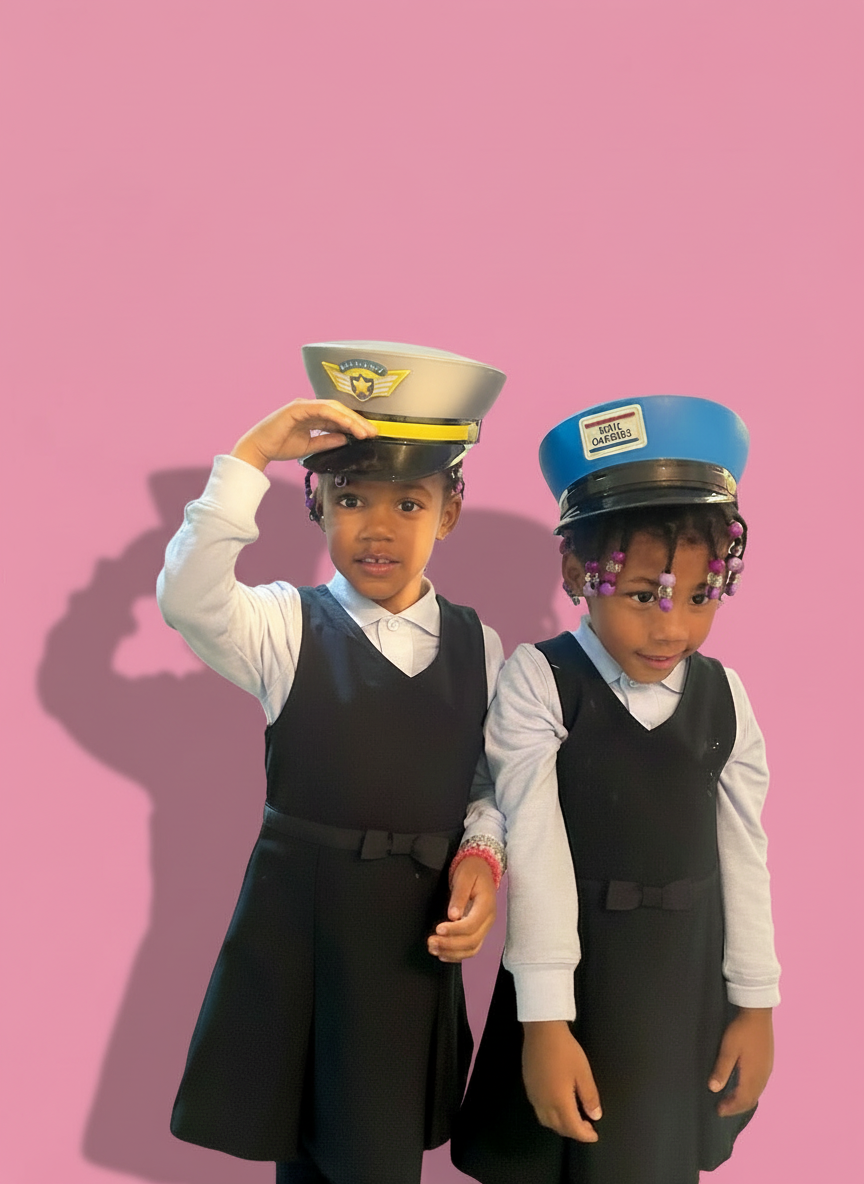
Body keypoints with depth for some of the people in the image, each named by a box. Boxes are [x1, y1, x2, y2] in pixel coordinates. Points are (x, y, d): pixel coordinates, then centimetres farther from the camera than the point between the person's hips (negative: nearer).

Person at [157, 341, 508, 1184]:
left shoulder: (478, 647, 2)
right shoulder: (288, 626, -6)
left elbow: (490, 781, 8)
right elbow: (187, 601, -25)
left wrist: (480, 856, -11)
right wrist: (250, 457, -26)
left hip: (418, 928, 2)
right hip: (297, 916, -2)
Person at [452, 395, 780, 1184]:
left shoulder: (723, 696, -4)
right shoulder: (538, 683, -17)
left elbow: (744, 854, 2)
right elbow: (535, 853, -18)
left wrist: (755, 1002, 6)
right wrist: (544, 1021, -18)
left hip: (689, 974, 4)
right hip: (573, 967, -3)